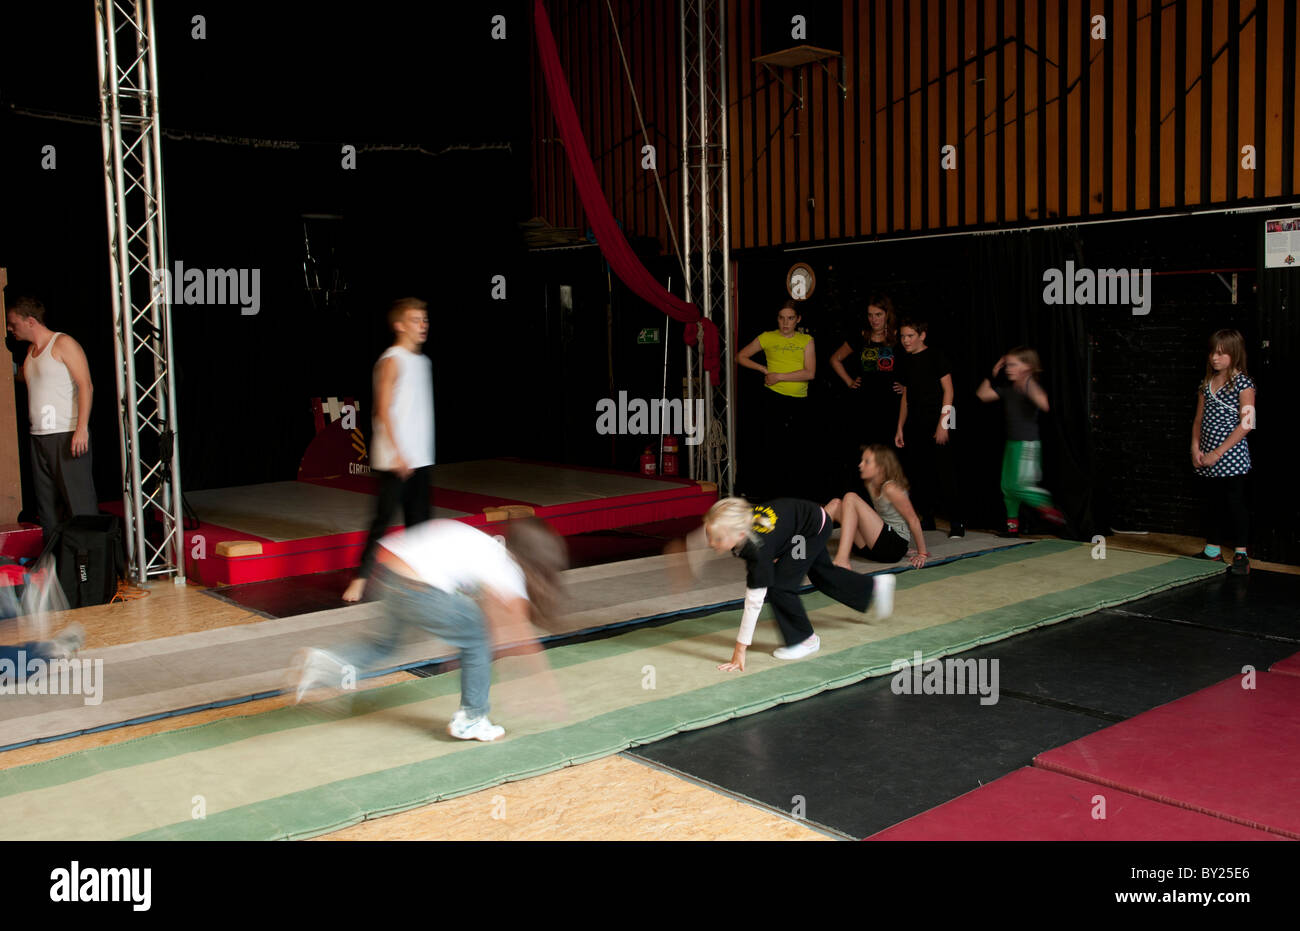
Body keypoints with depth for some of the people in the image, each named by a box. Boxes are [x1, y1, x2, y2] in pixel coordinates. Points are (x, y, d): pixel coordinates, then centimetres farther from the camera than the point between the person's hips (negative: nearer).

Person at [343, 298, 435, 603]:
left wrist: (424, 452, 18)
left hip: (420, 458, 8)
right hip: (396, 459, -8)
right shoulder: (392, 361, -9)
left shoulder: (422, 361, 14)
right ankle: (360, 579, 3)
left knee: (419, 519, 9)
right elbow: (384, 410, -14)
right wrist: (398, 452, -19)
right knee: (383, 518, -5)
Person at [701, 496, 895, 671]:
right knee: (821, 574, 28)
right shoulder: (737, 523, -26)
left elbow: (754, 600, -41)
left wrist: (740, 650, -39)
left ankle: (806, 640, 6)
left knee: (779, 585, -16)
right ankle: (875, 584, 54)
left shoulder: (758, 547, -43)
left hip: (814, 526, -8)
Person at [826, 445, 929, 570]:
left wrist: (923, 554, -7)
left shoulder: (891, 489, -16)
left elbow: (913, 520, -12)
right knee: (836, 504, -1)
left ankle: (842, 560, -32)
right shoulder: (871, 485, 9)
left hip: (894, 545, -8)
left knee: (851, 498, -20)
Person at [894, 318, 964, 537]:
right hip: (914, 426, 6)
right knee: (919, 474, 7)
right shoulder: (907, 362, 14)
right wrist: (900, 428, 14)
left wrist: (943, 424, -14)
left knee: (944, 473, -8)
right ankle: (927, 519, 18)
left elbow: (948, 390, -7)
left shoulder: (935, 356, -4)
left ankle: (956, 522, -3)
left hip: (935, 422, -6)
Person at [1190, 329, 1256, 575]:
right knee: (1213, 503, 14)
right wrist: (1196, 448, 0)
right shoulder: (1206, 383, 11)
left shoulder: (1243, 383, -8)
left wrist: (1217, 453, -16)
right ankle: (1212, 551, 23)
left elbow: (1246, 424, -14)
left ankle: (1241, 555, 6)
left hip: (1232, 457, -6)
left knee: (1236, 504, -1)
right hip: (1207, 460, 6)